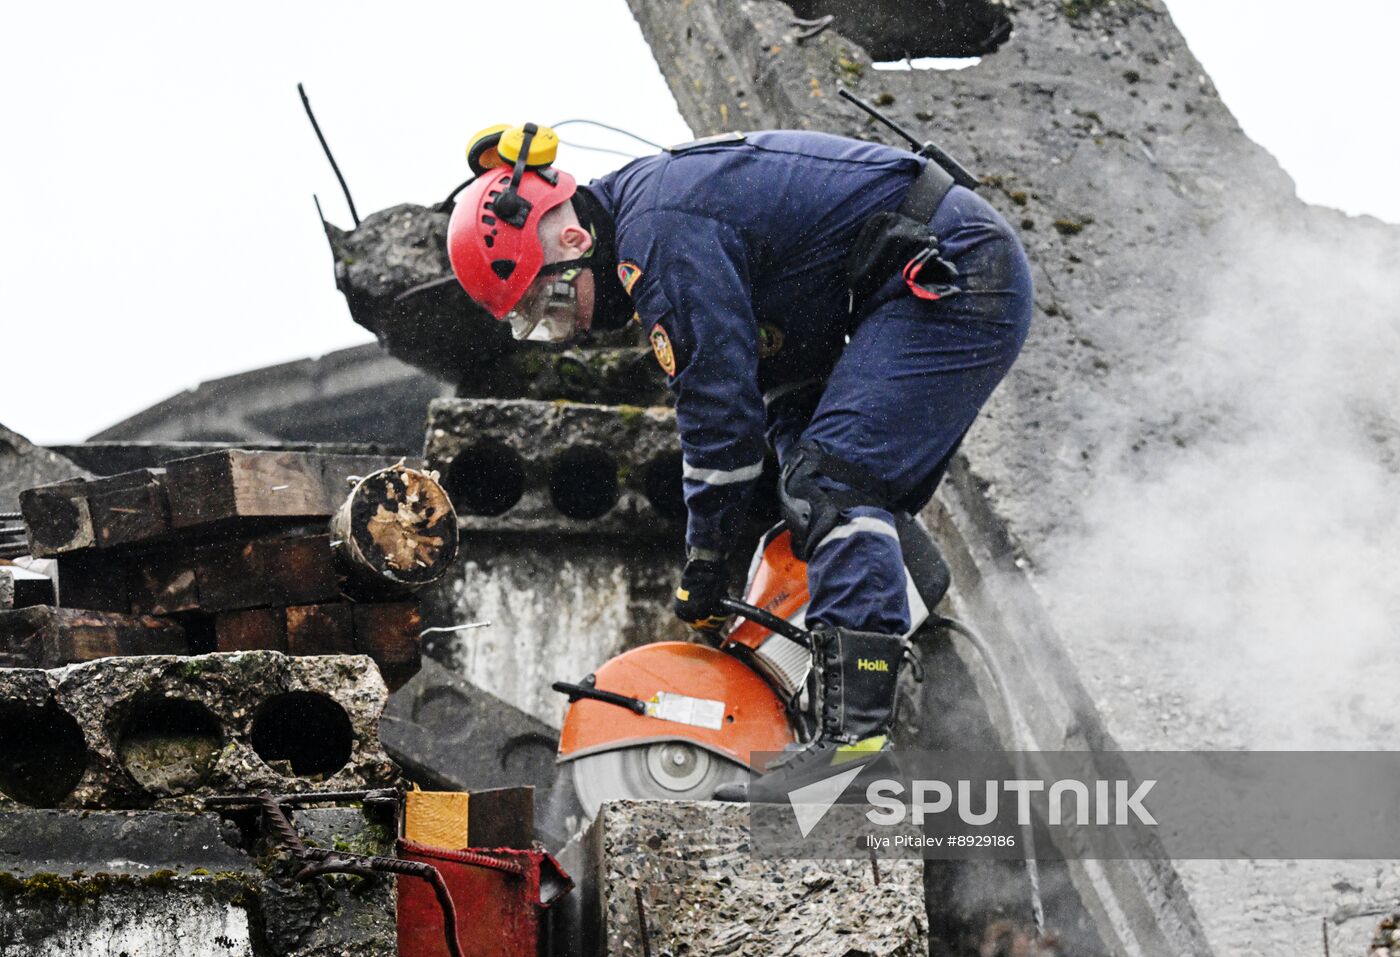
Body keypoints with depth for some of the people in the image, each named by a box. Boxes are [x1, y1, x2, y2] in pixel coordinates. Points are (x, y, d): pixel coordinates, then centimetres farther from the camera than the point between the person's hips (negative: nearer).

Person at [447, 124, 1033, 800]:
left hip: (953, 278, -11)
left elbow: (718, 400, -18)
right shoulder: (652, 207, 14)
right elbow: (782, 369, 19)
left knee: (832, 484, -19)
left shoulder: (659, 235, -20)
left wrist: (704, 560, -9)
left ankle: (858, 733, -29)